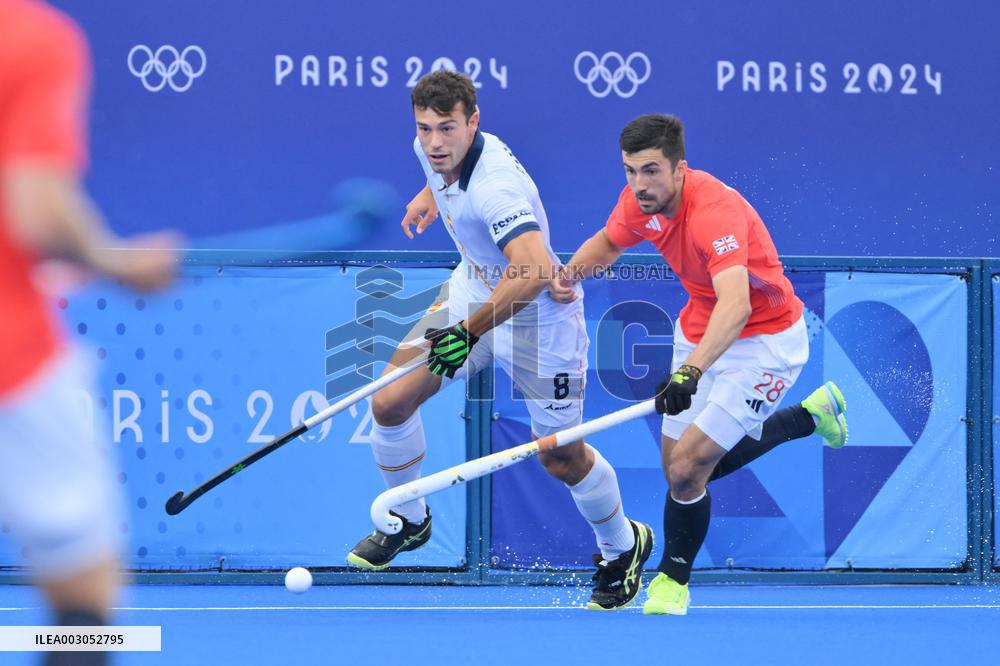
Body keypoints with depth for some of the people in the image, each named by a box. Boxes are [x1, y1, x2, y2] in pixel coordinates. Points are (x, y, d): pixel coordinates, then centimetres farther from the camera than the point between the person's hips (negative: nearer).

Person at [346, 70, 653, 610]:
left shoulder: (495, 189, -38)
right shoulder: (434, 150, -13)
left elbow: (535, 271, -52)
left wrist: (470, 330, -54)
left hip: (538, 318, -7)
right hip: (474, 288, 7)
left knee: (560, 458, 3)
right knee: (390, 403, -1)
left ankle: (623, 547, 32)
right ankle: (408, 521, 25)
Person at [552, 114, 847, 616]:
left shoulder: (715, 211, -35)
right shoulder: (640, 200, -11)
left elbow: (736, 305, -50)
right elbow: (609, 241, 13)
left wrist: (691, 371, -63)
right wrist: (575, 270, -9)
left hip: (765, 341, -8)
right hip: (698, 330, 8)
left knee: (688, 470, -16)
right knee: (683, 465, 16)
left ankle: (673, 579, 13)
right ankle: (811, 414, 36)